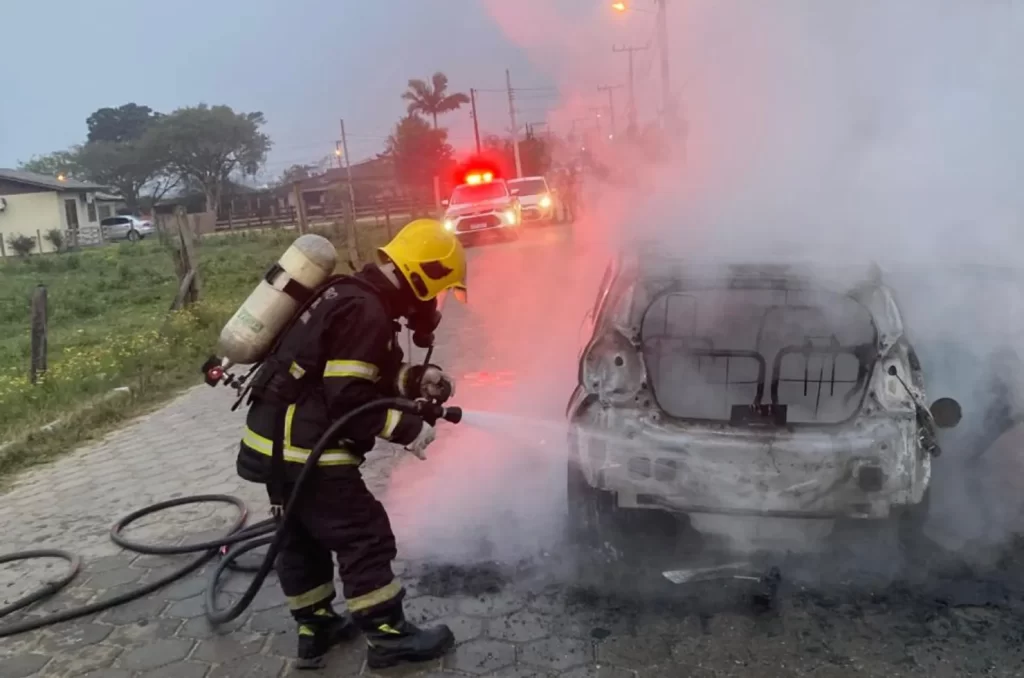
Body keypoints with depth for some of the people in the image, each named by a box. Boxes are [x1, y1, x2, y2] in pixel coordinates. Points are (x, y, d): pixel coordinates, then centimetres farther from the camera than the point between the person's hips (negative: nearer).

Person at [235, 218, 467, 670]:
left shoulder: (352, 296, 12)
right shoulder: (366, 313, -21)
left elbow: (368, 376, 18)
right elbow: (349, 400, -24)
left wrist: (416, 379, 5)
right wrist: (406, 429, -14)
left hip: (277, 441, 11)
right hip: (304, 448, -10)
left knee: (301, 536, 19)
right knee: (365, 537, 1)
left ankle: (316, 627, 34)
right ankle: (389, 636, 13)